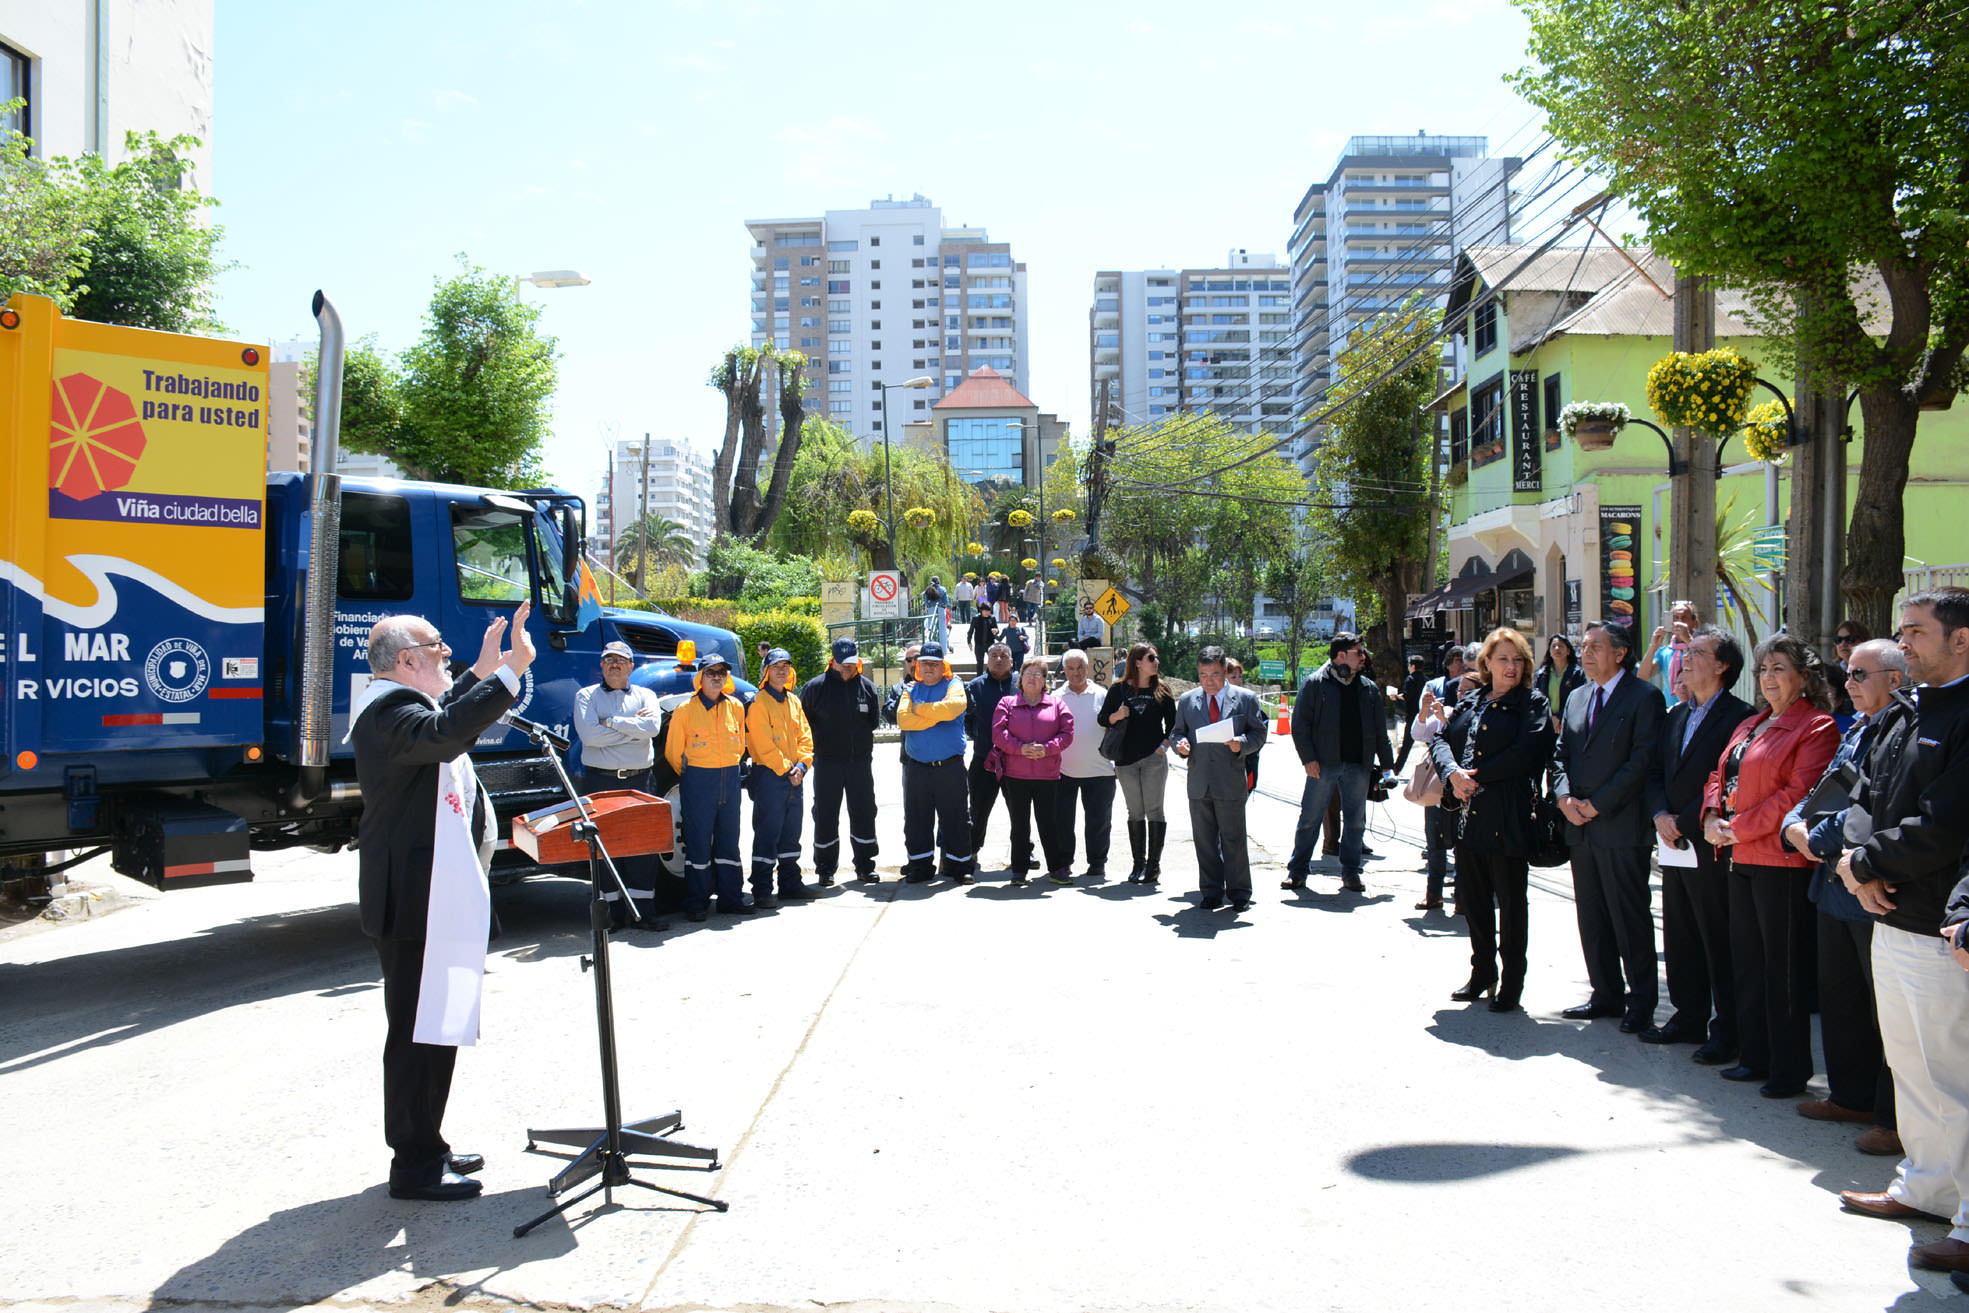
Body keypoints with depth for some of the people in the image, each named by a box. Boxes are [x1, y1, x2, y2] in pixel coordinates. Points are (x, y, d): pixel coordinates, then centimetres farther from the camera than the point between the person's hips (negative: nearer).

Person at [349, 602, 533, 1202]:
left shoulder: (402, 705, 17)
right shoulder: (387, 711, -17)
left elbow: (446, 721, 39)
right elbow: (444, 734, -38)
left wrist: (482, 671, 29)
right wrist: (509, 672, -39)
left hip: (436, 898, 11)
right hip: (415, 902, -11)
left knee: (434, 1027, 18)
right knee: (419, 1032, -5)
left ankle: (426, 1147, 29)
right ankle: (414, 1167, 4)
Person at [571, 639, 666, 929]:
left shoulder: (645, 696, 13)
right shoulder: (587, 696, 7)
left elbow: (653, 727, -8)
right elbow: (589, 734, -11)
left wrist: (611, 722, -10)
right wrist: (633, 726, -6)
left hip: (639, 780, 1)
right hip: (600, 780, -1)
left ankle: (640, 910, 6)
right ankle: (612, 912, 7)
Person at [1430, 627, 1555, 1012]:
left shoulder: (1533, 703, -2)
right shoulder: (1470, 703, 15)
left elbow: (1526, 752, -15)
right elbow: (1440, 739, 9)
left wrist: (1478, 776, -14)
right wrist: (1454, 772, -11)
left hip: (1508, 818, -6)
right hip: (1469, 815, 6)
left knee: (1510, 901, 2)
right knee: (1471, 897, 13)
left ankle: (1511, 983, 13)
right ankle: (1482, 973, 29)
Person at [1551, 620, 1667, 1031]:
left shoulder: (1644, 698, -7)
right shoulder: (1576, 698, 16)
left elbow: (1642, 760, -13)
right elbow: (1561, 754, 15)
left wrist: (1597, 804, -15)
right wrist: (1565, 798, -3)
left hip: (1621, 827, -7)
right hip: (1580, 827, 7)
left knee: (1630, 918, -1)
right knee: (1591, 917, 11)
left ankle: (1641, 1003, 9)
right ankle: (1606, 995, 22)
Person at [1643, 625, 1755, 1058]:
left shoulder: (1739, 717, -10)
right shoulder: (1675, 717, 16)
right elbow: (1655, 772, 15)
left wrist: (1685, 823, -16)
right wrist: (1660, 815, -3)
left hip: (1711, 847, -8)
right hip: (1675, 844, 8)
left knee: (1720, 943, 0)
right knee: (1680, 939, 14)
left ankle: (1727, 1031, 9)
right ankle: (1689, 1017, 26)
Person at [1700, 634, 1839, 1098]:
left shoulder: (1816, 728, -8)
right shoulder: (1749, 725, 18)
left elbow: (1797, 793, -17)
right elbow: (1719, 776, 19)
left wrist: (1739, 828, -16)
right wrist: (1712, 817, -1)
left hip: (1781, 859, -8)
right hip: (1741, 858, 9)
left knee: (1784, 967, -1)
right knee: (1747, 961, 14)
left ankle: (1789, 1070, 8)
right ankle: (1754, 1056, 25)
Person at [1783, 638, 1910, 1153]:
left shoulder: (1908, 730, -18)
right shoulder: (1858, 728, 15)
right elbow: (1827, 788, 19)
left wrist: (1821, 838, -15)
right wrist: (1796, 823, 0)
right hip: (1836, 884, 10)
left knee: (1890, 1008, 1)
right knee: (1839, 995, 19)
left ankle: (1898, 1120, 11)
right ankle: (1852, 1095, 32)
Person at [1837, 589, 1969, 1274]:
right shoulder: (1913, 714, 12)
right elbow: (1876, 799, 15)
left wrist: (1862, 863, -9)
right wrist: (1860, 863, -3)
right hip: (1894, 918, 9)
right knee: (1910, 1066, 20)